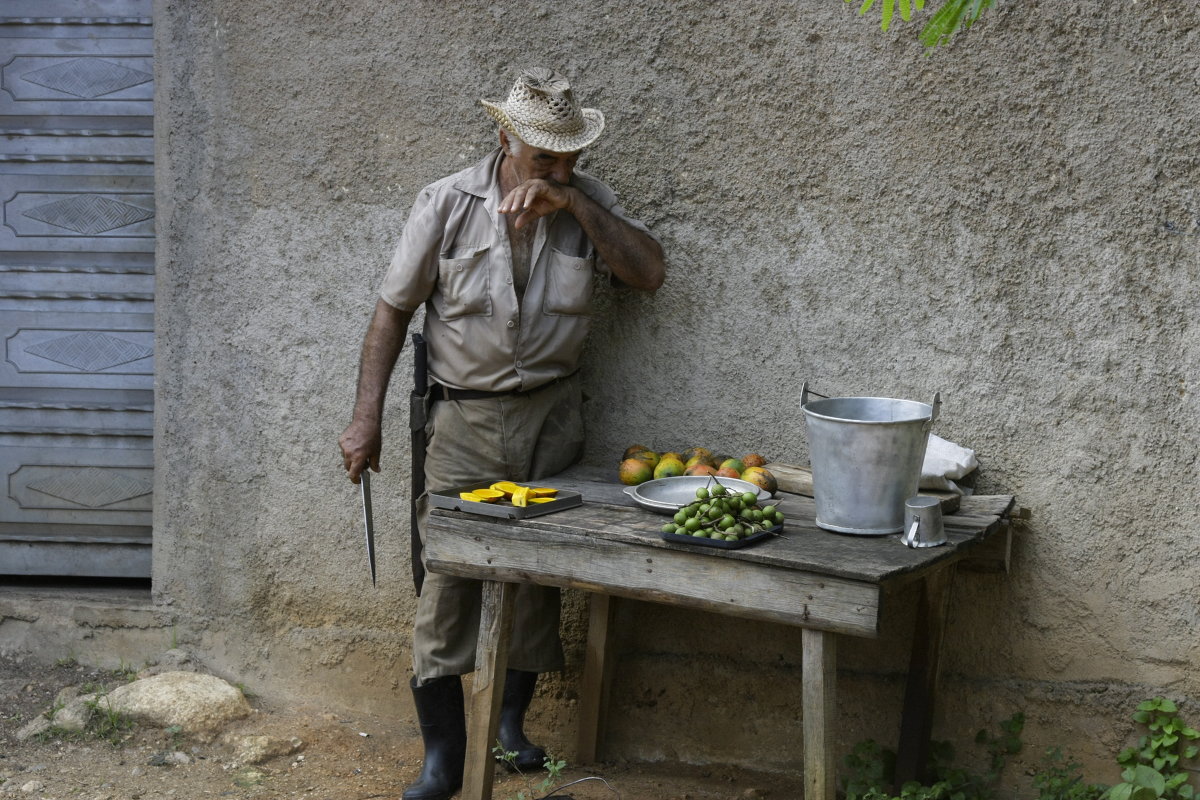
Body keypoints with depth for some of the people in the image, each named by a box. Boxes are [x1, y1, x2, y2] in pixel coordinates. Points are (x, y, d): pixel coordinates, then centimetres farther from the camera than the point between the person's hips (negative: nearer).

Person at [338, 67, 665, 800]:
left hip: (553, 416, 3)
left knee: (540, 573, 8)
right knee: (448, 578, -6)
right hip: (465, 418, -2)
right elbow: (394, 310, -3)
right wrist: (367, 417, -7)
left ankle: (512, 724, 26)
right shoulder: (448, 204, -8)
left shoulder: (588, 200, 0)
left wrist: (575, 205, -20)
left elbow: (650, 273, -11)